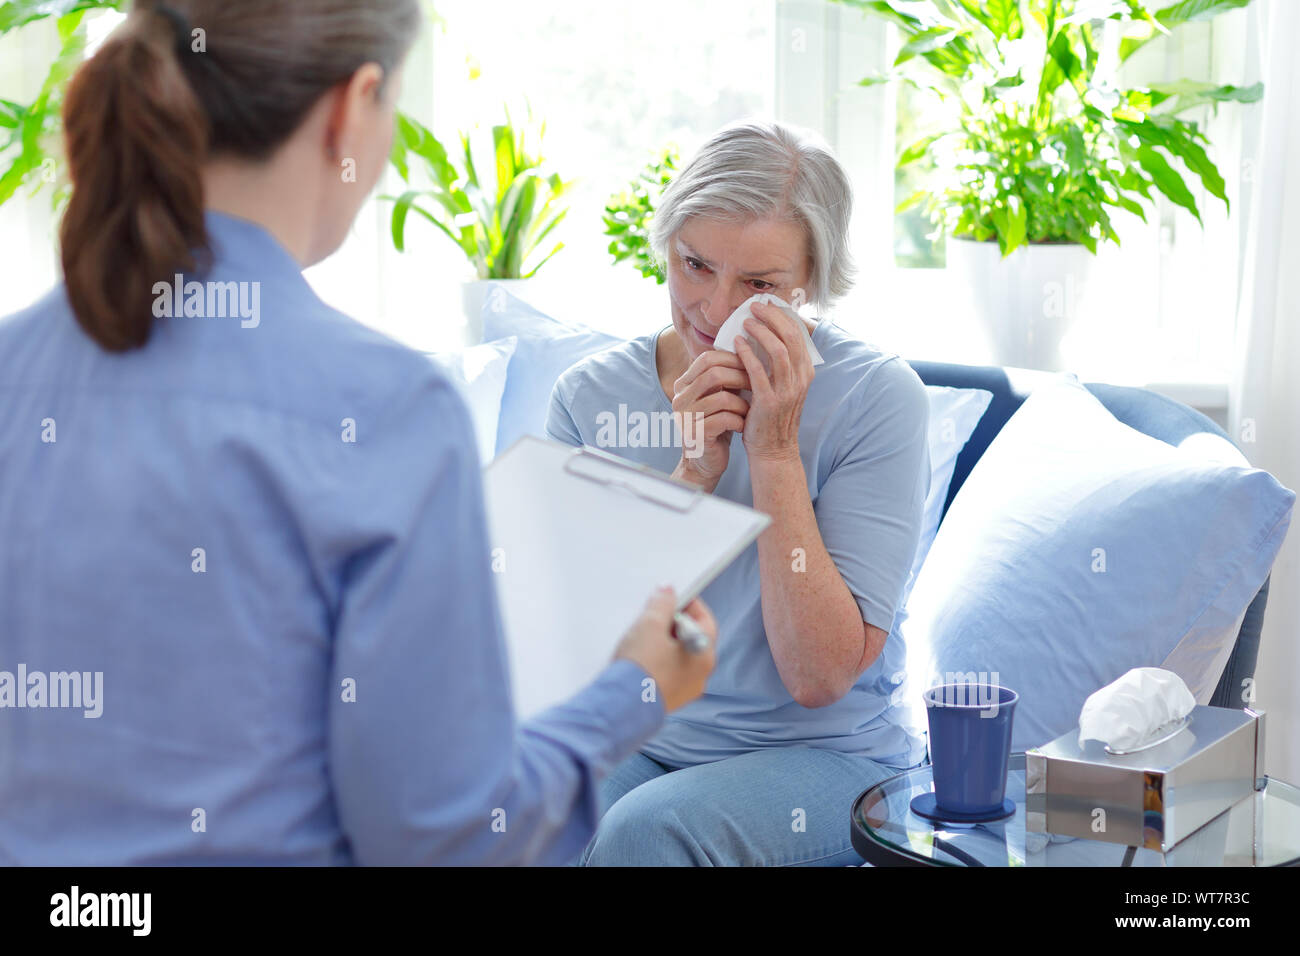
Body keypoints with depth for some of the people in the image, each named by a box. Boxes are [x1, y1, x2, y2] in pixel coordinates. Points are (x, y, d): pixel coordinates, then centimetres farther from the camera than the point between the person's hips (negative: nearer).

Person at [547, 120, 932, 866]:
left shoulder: (878, 397, -11)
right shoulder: (592, 394, -1)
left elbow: (819, 677, -15)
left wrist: (774, 454, -19)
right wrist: (691, 475, -17)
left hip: (829, 756, -2)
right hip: (639, 744, 2)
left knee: (646, 829, -31)